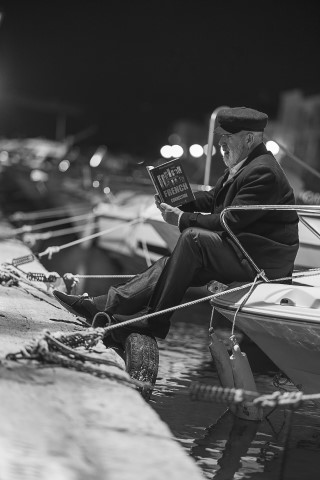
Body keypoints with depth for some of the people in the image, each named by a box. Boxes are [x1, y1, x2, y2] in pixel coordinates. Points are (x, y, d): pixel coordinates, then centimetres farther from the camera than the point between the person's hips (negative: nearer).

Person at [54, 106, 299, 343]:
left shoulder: (263, 173, -20)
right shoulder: (244, 164, 12)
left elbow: (231, 221, -25)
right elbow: (211, 200, 17)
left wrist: (183, 219, -18)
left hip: (265, 258, -10)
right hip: (244, 247, 10)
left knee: (193, 237, -25)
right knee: (170, 264, -3)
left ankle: (155, 321, -19)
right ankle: (103, 305, -6)